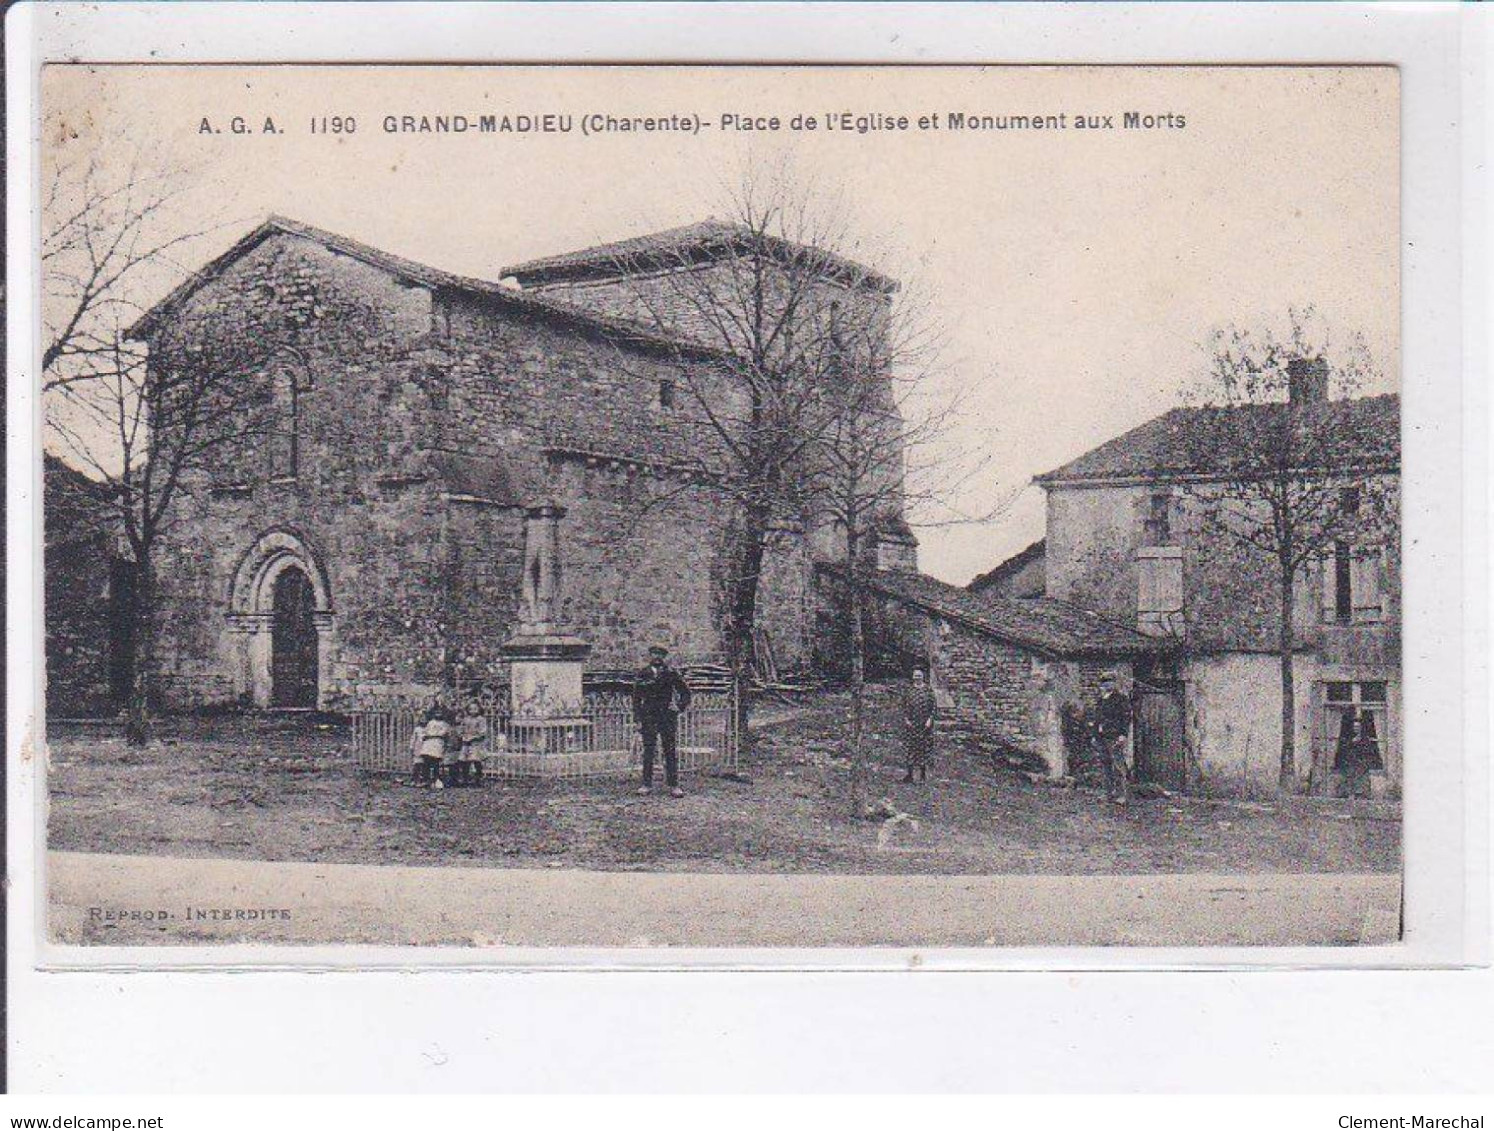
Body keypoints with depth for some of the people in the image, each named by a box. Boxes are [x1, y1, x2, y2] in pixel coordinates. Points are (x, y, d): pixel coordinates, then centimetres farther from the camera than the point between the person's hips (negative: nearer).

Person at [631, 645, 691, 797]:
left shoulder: (671, 674, 3)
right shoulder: (643, 675, 6)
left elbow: (686, 692, 12)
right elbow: (636, 698, 9)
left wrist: (681, 707, 0)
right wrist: (638, 719, 3)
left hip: (669, 718, -1)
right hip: (649, 719, 1)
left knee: (671, 752, -1)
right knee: (648, 752, 2)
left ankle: (674, 785, 2)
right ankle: (647, 785, 7)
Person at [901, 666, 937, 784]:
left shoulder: (928, 690, 1)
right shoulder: (909, 690, 7)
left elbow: (934, 706, 0)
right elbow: (905, 706, 10)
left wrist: (930, 719, -9)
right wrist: (906, 719, -2)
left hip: (925, 724, -1)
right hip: (912, 723, 1)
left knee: (924, 747, 2)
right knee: (912, 747, -3)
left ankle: (923, 773, 10)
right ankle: (910, 773, -5)